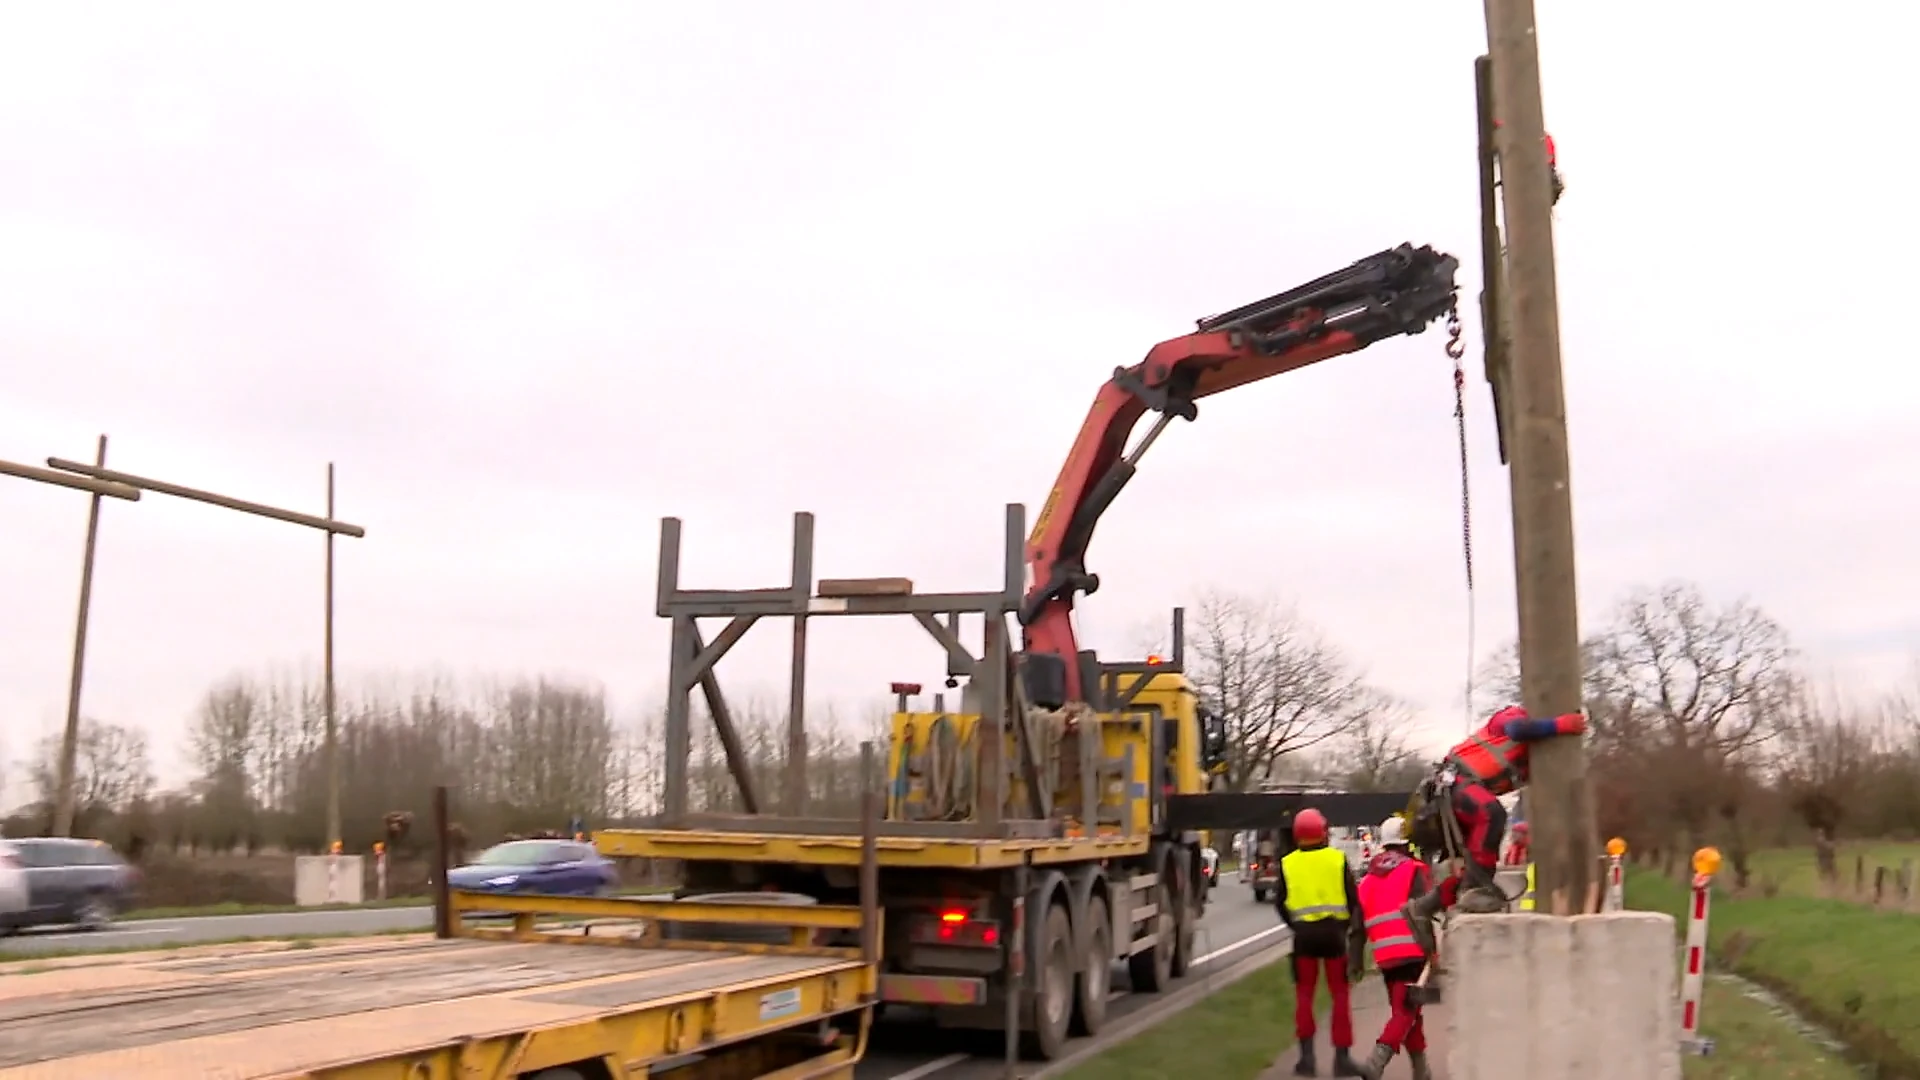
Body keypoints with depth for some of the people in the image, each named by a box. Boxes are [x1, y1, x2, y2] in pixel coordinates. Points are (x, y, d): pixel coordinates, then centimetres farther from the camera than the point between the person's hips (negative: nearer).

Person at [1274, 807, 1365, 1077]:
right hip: (1334, 931, -1)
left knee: (1304, 994, 11)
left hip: (1304, 933, 1)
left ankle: (1307, 1055, 8)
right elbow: (1353, 898, 0)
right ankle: (1342, 1056, 8)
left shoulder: (1288, 863, 1)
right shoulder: (1338, 859, -1)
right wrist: (1352, 928, 13)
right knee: (1340, 995, 8)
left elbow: (1280, 902, 4)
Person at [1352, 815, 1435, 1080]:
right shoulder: (1415, 870, -1)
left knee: (1406, 1010, 18)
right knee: (1405, 1011, -7)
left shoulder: (1368, 878, 16)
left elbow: (1360, 921, 16)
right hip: (1412, 951, -6)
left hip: (1384, 956, 6)